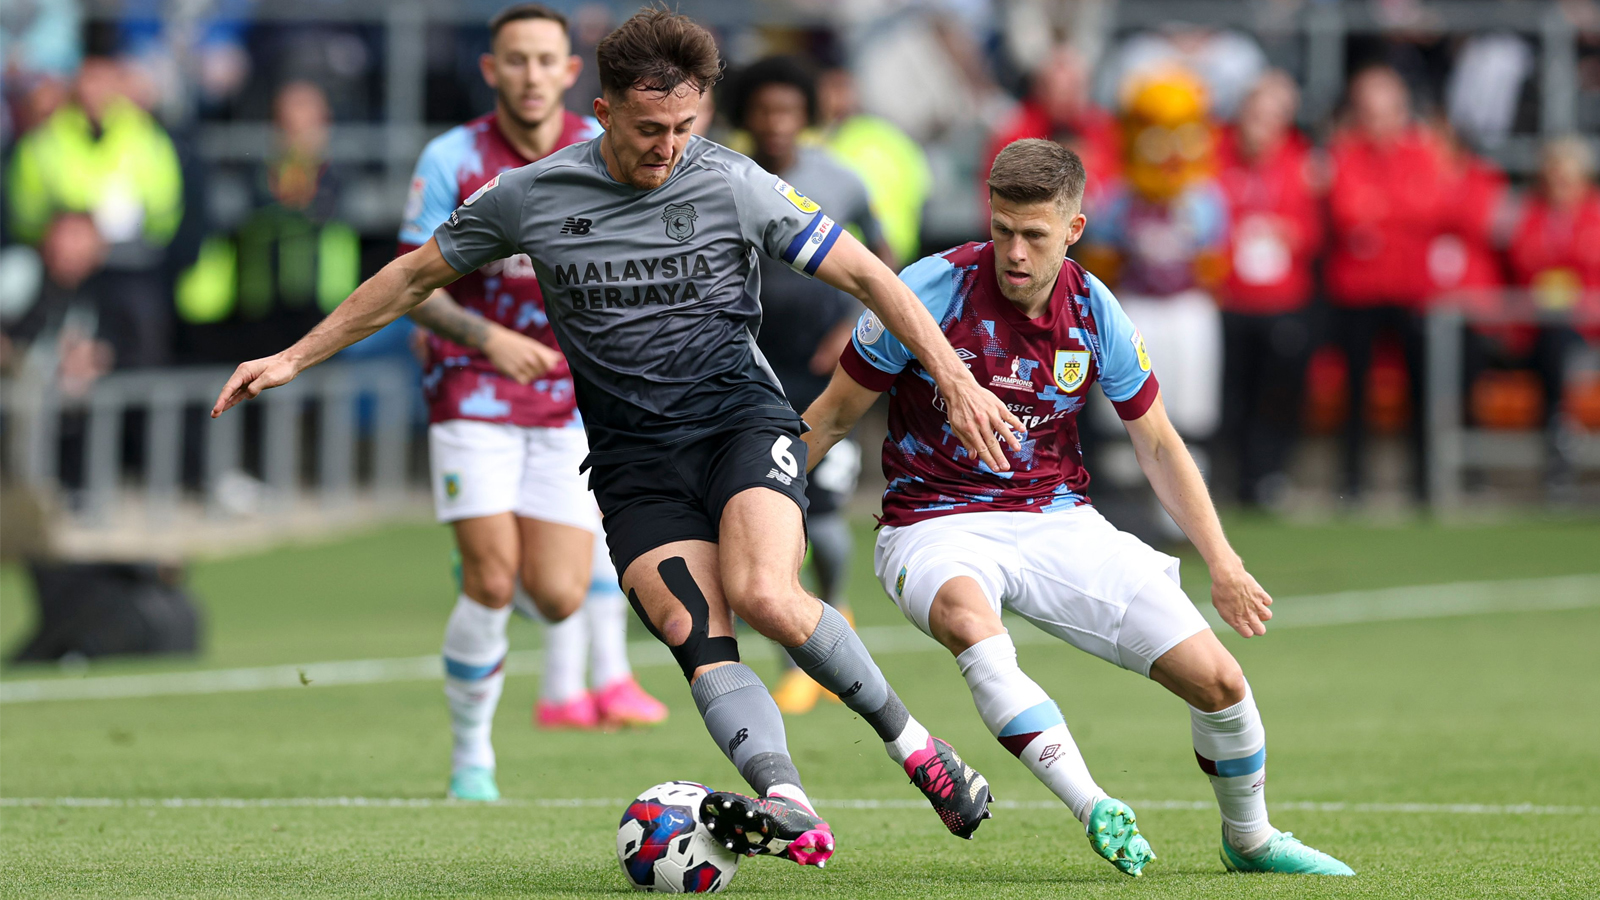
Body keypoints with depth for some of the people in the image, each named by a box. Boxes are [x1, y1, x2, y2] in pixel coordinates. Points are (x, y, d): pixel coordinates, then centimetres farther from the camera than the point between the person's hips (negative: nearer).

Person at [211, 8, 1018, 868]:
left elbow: (865, 275, 1)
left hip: (740, 418, -2)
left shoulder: (736, 186, -5)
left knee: (764, 596, -28)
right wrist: (295, 357, 13)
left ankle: (911, 741, -9)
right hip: (633, 459, 2)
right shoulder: (529, 196, -1)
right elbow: (415, 274, 13)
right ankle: (789, 808, -41)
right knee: (693, 636, -23)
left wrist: (957, 382, -6)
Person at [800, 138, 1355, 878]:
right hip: (936, 529, -3)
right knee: (965, 616, -42)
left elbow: (1157, 443, 10)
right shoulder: (930, 292, -14)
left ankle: (1248, 838, 22)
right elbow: (835, 414, -2)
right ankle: (1093, 809, -46)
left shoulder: (1095, 314, -4)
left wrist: (1221, 561, 6)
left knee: (1215, 679, -7)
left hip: (1058, 521, 3)